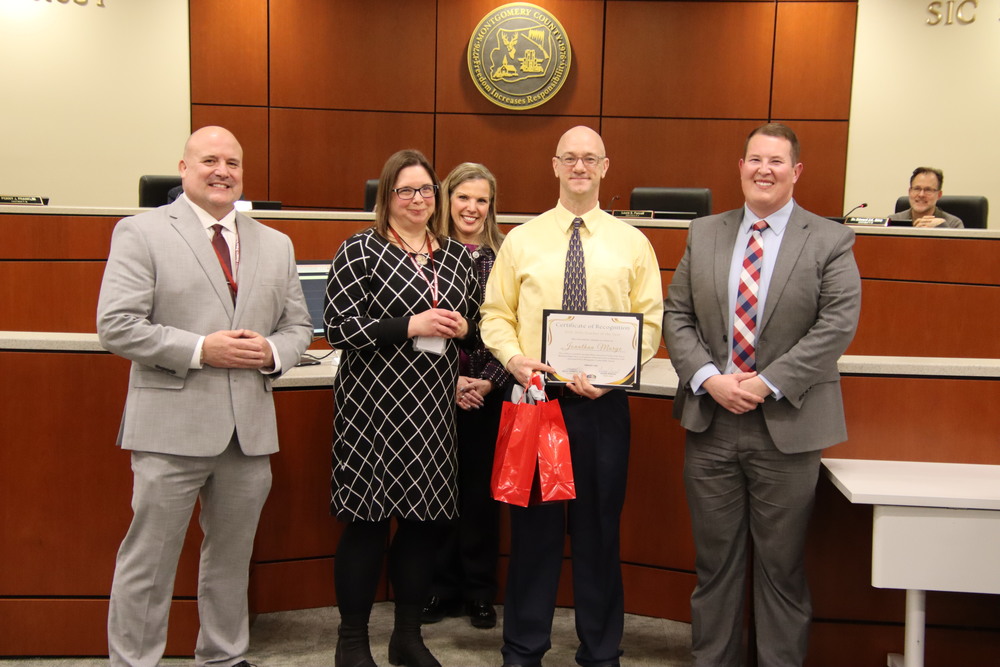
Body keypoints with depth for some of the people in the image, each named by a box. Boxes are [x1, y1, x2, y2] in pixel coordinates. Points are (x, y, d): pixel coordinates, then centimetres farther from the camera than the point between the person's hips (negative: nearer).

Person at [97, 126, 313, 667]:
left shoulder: (276, 245, 14)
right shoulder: (141, 232, -1)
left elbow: (298, 326, 16)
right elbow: (116, 326, -10)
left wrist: (272, 352, -6)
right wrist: (200, 349, -17)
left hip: (250, 429, 5)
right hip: (173, 426, -5)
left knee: (232, 558, 17)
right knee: (149, 561, 5)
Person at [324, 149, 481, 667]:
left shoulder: (455, 255, 13)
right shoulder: (361, 250, -3)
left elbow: (475, 322, 22)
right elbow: (338, 327, -10)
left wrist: (462, 327, -1)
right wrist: (410, 325, -17)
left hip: (434, 409, 5)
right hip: (374, 405, -5)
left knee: (423, 518, 9)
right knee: (367, 520, 1)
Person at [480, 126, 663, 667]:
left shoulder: (632, 242, 5)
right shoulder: (521, 240, 5)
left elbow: (651, 320, 2)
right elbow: (495, 313, 7)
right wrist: (513, 358, -13)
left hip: (604, 403, 0)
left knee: (599, 530, 9)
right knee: (533, 526, 8)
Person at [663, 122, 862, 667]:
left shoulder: (830, 241, 0)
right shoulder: (704, 234, 8)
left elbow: (837, 324, -10)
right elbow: (675, 315, 5)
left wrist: (769, 384, -17)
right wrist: (708, 377, -11)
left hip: (786, 424, -2)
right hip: (710, 420, 3)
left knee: (781, 564, 9)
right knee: (714, 559, 12)